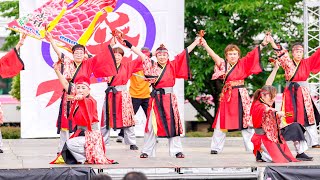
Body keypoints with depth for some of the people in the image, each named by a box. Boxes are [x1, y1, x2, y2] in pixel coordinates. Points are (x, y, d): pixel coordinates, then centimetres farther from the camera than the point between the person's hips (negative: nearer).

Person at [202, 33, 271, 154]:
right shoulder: (223, 64, 7)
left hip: (241, 95, -1)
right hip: (227, 95, 1)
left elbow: (253, 54, -1)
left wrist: (263, 44, -10)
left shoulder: (243, 64, 5)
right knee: (222, 121, 2)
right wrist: (205, 45, -12)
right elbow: (214, 56, -2)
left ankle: (252, 147, 5)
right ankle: (216, 147, 7)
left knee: (246, 121, 0)